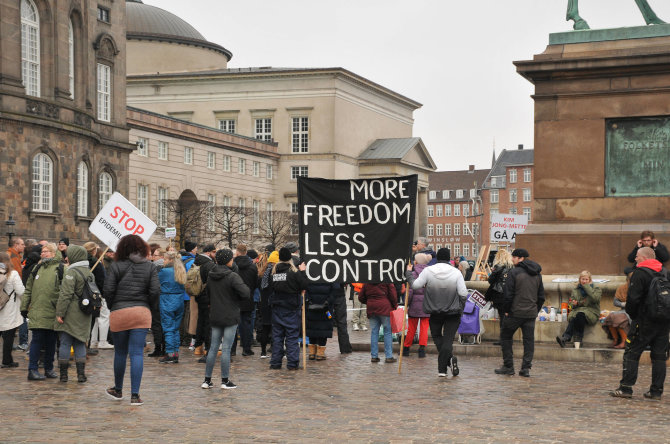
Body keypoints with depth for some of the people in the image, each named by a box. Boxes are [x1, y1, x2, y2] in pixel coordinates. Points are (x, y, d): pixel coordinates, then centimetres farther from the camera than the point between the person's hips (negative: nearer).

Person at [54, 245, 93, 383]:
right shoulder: (89, 272, 13)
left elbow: (66, 294, -17)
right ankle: (81, 374, 5)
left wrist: (59, 313, -15)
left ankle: (63, 374, 5)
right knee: (79, 343, 11)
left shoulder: (71, 272, -11)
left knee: (65, 343, 2)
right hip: (85, 315, 7)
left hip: (70, 314, -6)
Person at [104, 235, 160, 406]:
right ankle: (135, 395, -4)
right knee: (137, 353, 0)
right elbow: (155, 291, -3)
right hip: (142, 313, 1)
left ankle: (118, 390, 30)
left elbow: (108, 291, -6)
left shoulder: (116, 266, -1)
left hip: (119, 313, -1)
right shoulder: (150, 267, 4)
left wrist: (112, 307, 10)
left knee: (120, 353, 13)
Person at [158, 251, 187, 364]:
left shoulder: (164, 271, -11)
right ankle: (176, 353, 13)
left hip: (167, 302, -6)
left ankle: (170, 354, -3)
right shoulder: (181, 271, 7)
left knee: (168, 328, -2)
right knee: (176, 328, 12)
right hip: (179, 302, 6)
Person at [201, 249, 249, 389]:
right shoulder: (232, 276, -15)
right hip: (230, 317, -6)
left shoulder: (210, 276, 5)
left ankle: (207, 379, 13)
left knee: (213, 347, 11)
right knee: (226, 348, -1)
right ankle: (225, 380, 4)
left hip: (215, 316, 6)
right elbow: (246, 294, -21)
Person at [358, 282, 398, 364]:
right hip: (385, 308, -4)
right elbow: (393, 295, -7)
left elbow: (361, 297, 13)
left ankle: (374, 356, 7)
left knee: (374, 332, 9)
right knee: (388, 332, 1)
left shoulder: (366, 283, 8)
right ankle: (389, 356, -2)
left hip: (371, 309, 4)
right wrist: (395, 306, 6)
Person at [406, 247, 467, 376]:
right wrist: (460, 309, 7)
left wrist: (408, 273, 8)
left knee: (437, 337, 18)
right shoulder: (456, 273, -6)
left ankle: (450, 359, 1)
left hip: (435, 312, 0)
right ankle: (442, 369, -4)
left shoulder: (428, 271, -7)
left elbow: (415, 285, -7)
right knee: (448, 339, 3)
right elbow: (463, 294, -7)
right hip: (453, 312, 0)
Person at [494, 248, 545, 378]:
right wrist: (536, 310, 17)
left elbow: (508, 294, -12)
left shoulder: (514, 272, -10)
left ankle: (508, 366, 9)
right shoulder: (537, 274, 11)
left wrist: (505, 311, -3)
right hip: (531, 313, 5)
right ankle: (526, 368, 3)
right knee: (529, 340, 8)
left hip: (515, 312, -5)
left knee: (505, 337, 9)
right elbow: (541, 296, 14)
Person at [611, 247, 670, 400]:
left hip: (645, 320, -6)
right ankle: (656, 391, 8)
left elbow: (633, 298, -15)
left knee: (632, 353, 0)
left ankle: (626, 388, -2)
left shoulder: (639, 273, -10)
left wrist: (632, 314, 0)